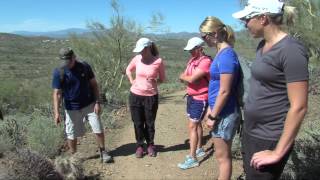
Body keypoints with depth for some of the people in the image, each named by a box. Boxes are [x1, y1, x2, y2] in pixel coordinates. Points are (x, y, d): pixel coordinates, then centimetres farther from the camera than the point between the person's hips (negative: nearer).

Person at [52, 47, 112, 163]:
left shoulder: (85, 67, -6)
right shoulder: (59, 73, -10)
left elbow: (94, 85, -1)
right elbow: (57, 93, -11)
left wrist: (97, 102, -7)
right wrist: (56, 112, -19)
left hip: (90, 105, 1)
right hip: (72, 108, 0)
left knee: (98, 130, 2)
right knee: (72, 135, 10)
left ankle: (103, 151, 24)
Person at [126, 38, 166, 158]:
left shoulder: (158, 61, -11)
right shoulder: (137, 59, -4)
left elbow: (162, 79, 2)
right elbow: (128, 70, 16)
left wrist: (155, 81, -17)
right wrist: (131, 81, 2)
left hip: (151, 96, -2)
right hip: (135, 95, 2)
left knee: (150, 123, 10)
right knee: (138, 123, 10)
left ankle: (150, 145, 30)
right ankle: (140, 146, 26)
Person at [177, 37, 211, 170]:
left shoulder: (206, 61, -20)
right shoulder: (192, 60, 9)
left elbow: (191, 79, -24)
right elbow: (184, 77, 12)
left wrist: (184, 77, -5)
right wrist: (187, 78, -8)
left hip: (200, 99, -9)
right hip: (191, 96, 9)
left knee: (192, 127, -8)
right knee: (197, 124, 18)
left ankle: (192, 159, -1)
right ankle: (199, 149, 33)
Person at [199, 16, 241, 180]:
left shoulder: (226, 55, -20)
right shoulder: (221, 53, 9)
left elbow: (224, 91, -22)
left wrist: (213, 116, -15)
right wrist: (210, 110, 18)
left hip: (224, 114, -9)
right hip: (220, 112, 9)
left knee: (222, 156, 6)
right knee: (223, 154, 20)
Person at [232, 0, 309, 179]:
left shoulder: (291, 50, -19)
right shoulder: (263, 45, 6)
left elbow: (299, 107, -20)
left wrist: (278, 152, -17)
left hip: (269, 139, -8)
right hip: (251, 131, 8)